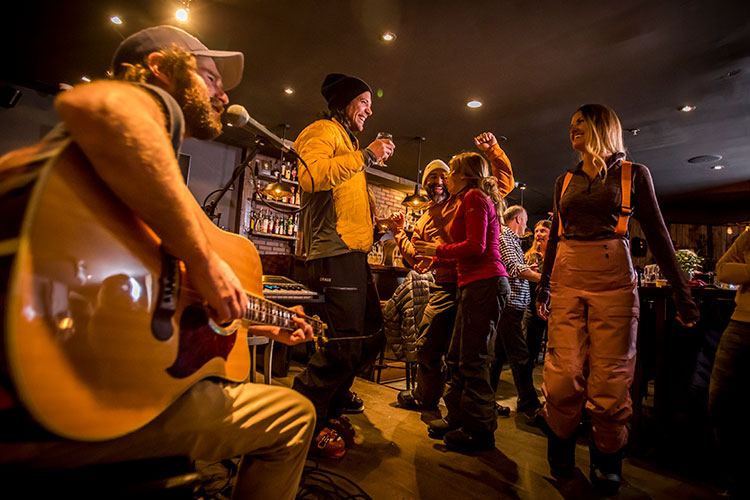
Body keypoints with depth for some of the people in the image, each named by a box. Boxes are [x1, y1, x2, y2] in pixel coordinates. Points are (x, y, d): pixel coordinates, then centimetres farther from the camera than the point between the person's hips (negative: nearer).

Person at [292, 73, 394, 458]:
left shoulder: (349, 141, 32)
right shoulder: (323, 131, 1)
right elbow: (312, 175, -22)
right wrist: (366, 156, -15)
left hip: (354, 253, 11)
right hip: (334, 252, -10)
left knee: (372, 337, 13)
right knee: (344, 344, -12)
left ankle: (332, 404, 30)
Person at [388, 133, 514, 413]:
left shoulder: (467, 201, 10)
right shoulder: (423, 222, 20)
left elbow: (505, 182, 11)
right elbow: (420, 263, 13)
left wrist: (492, 150, 1)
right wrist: (399, 233, 7)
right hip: (446, 288, 3)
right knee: (428, 349, 7)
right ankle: (426, 397, 31)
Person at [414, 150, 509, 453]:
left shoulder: (474, 197, -5)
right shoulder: (476, 199, 24)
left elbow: (475, 246, -16)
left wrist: (440, 250, -4)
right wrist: (434, 259, 23)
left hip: (485, 282, -10)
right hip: (476, 283, 10)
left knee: (473, 360, -4)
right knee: (456, 357, 13)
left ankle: (481, 431, 8)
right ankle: (458, 418, 25)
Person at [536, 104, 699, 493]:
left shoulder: (633, 175, 7)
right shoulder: (565, 181, 16)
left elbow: (657, 234, 4)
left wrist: (680, 291, -1)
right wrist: (543, 285, 15)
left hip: (613, 279, -2)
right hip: (567, 279, 3)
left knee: (610, 380, 1)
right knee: (563, 376, -2)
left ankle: (607, 461, 22)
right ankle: (561, 451, 21)